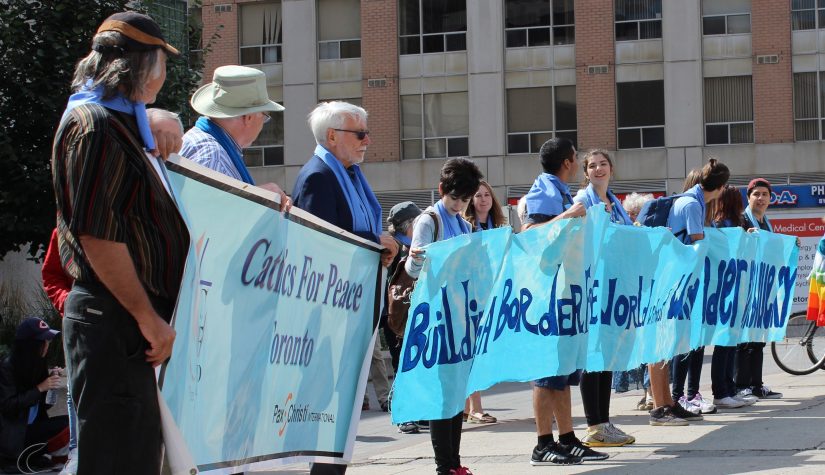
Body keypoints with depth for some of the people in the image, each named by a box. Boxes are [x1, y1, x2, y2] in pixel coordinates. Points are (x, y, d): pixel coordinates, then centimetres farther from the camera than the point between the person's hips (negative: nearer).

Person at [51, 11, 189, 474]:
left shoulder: (121, 122, 20)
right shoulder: (92, 124, -13)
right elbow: (96, 234, -20)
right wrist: (149, 318, -19)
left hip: (135, 320, 10)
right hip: (114, 319, -10)